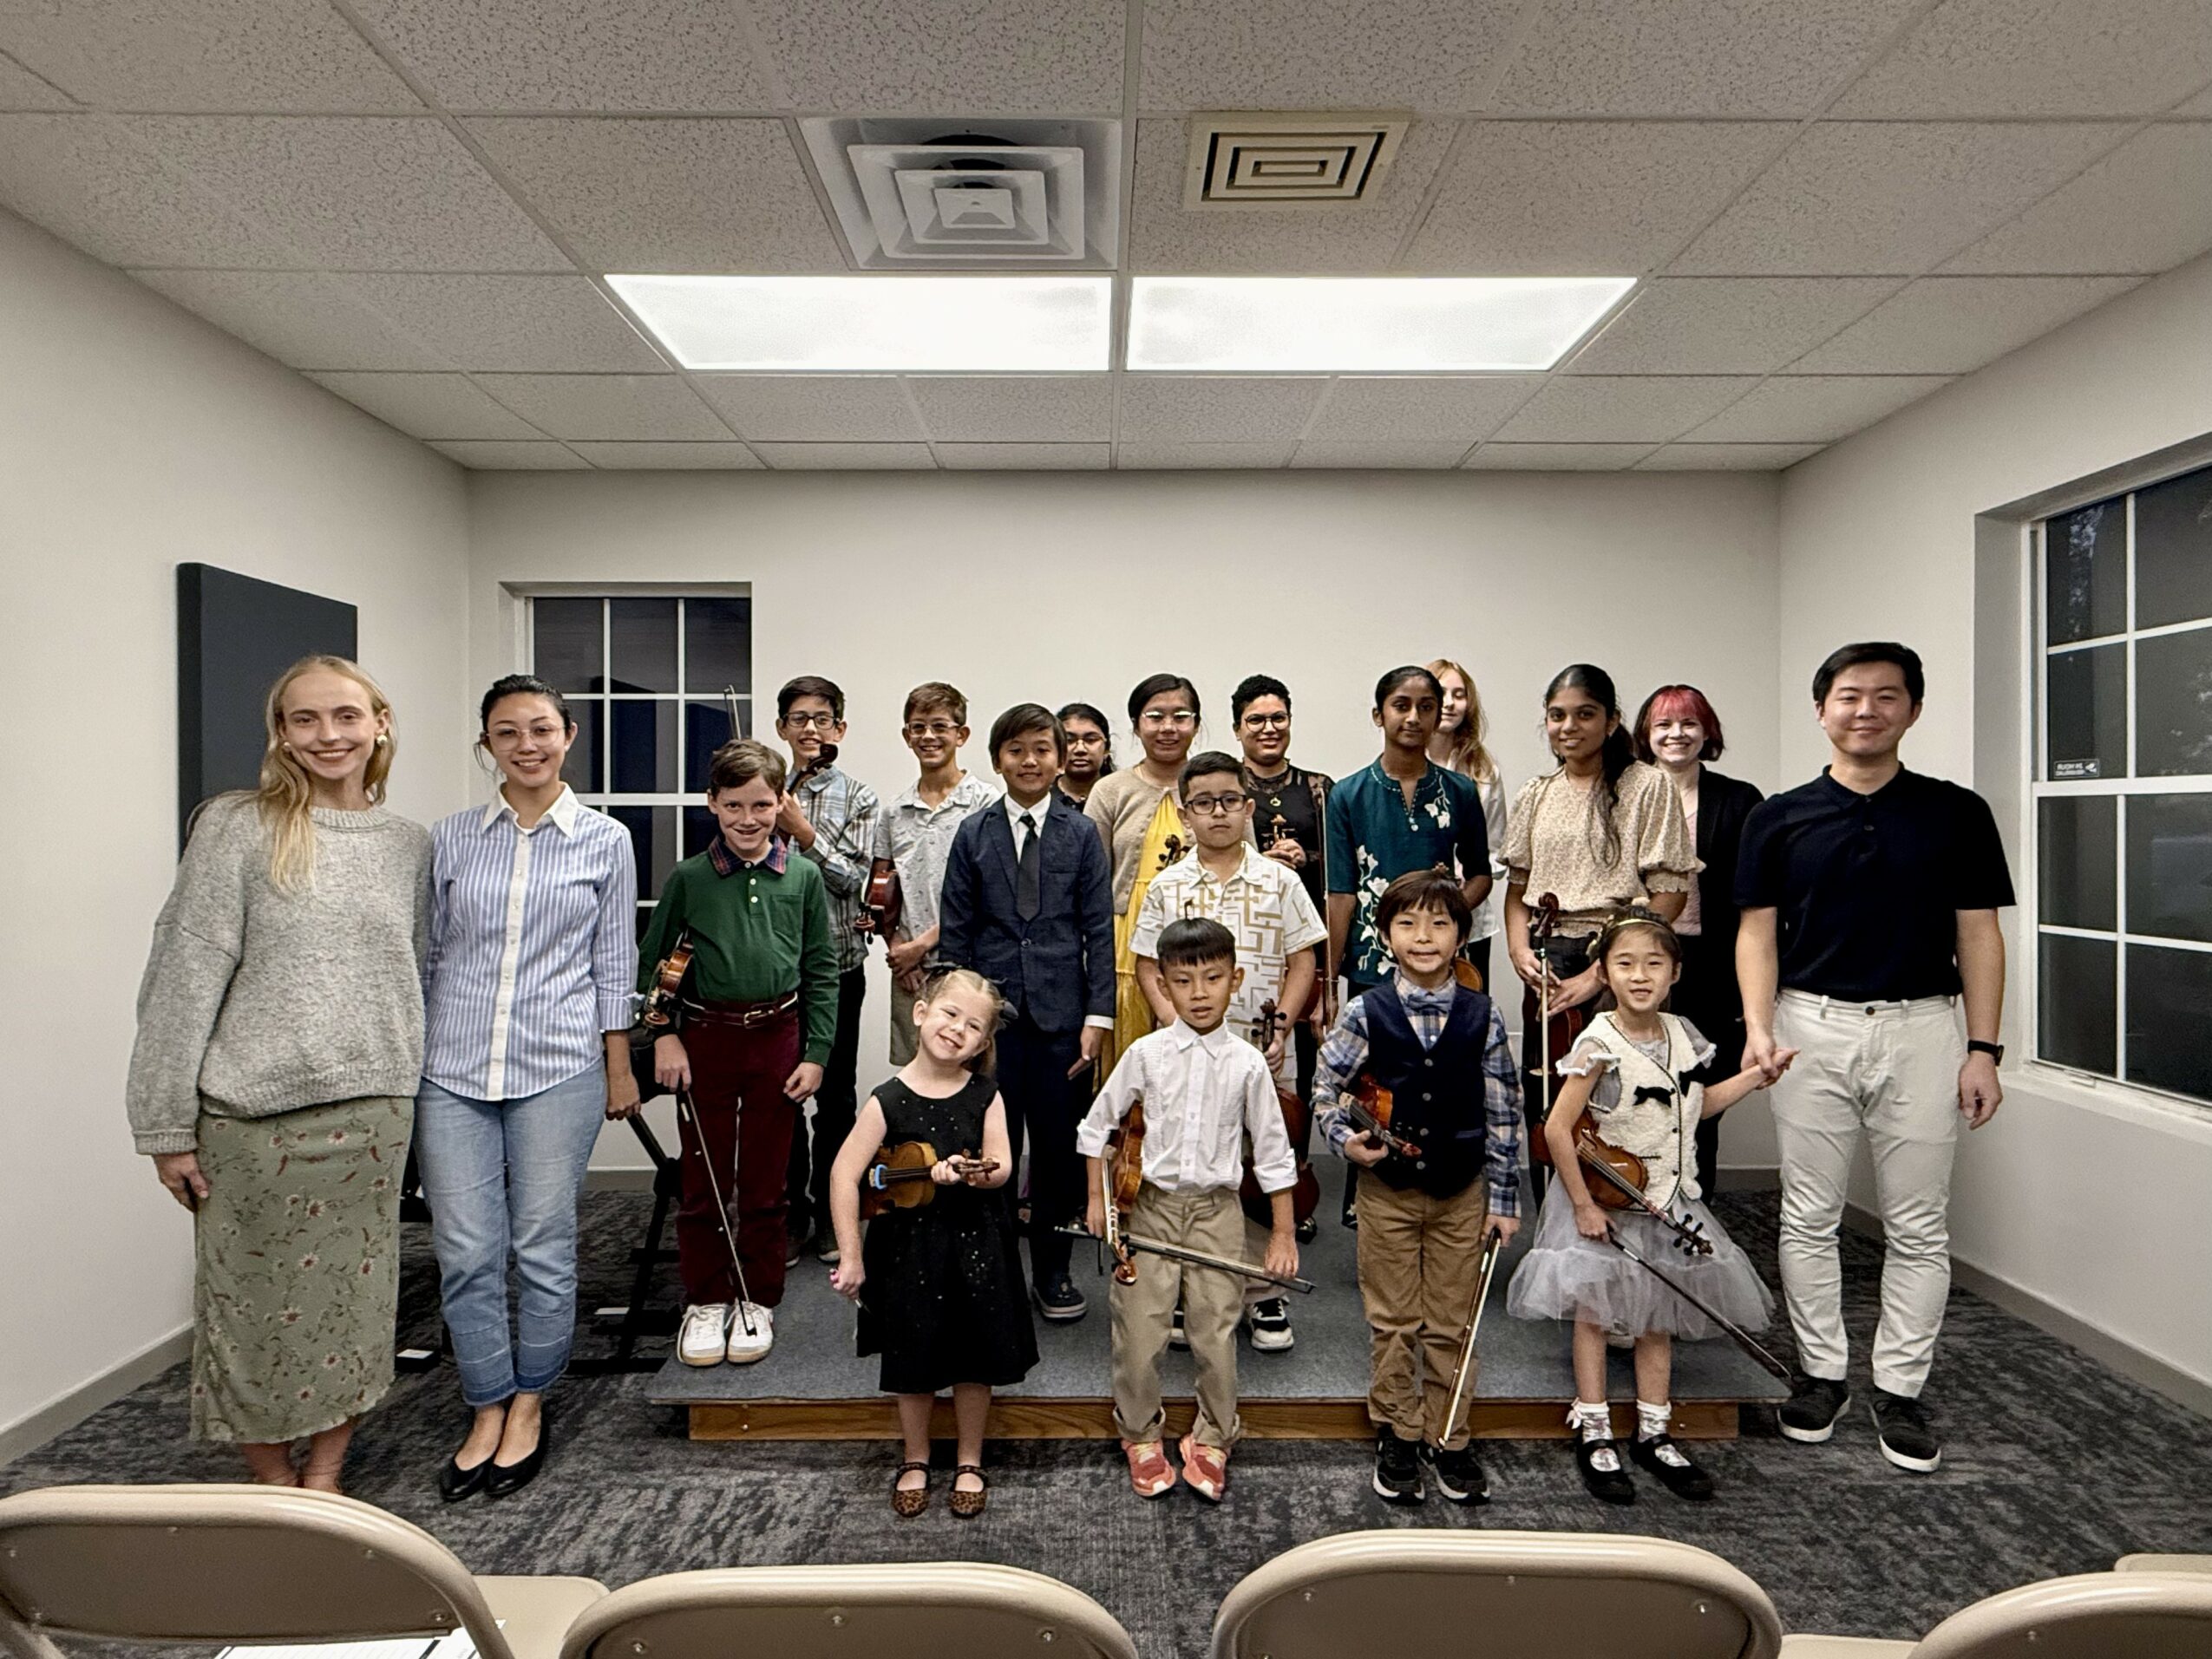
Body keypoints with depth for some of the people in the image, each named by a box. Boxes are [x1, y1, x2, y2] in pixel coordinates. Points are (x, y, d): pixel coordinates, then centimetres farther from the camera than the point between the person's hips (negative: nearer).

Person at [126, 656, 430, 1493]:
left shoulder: (409, 844, 7)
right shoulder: (237, 828, -5)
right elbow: (185, 977, -7)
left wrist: (409, 1089, 11)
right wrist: (167, 1124, -9)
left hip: (373, 1110, 3)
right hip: (253, 1113, -3)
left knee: (353, 1295, 10)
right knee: (257, 1298, 7)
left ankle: (326, 1476, 27)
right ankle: (273, 1480, 28)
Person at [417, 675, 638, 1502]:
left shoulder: (606, 841, 2)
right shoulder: (451, 839, 6)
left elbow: (614, 964, 5)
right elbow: (427, 954, 12)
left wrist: (619, 1068, 5)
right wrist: (404, 1056, 11)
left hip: (559, 1068, -2)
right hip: (453, 1070, 2)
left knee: (543, 1247, 5)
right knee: (465, 1253, 5)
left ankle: (529, 1408, 25)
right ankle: (487, 1412, 23)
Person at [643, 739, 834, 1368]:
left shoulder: (802, 877, -1)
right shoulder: (688, 879, -3)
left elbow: (821, 970, 2)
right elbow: (653, 963, 6)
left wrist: (815, 1052, -2)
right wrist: (664, 1035, -3)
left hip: (777, 1039, 0)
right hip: (705, 1038, 0)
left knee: (766, 1181, 10)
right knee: (704, 1181, 8)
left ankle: (758, 1302, 26)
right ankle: (706, 1302, 25)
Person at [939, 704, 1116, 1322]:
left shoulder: (1081, 835, 3)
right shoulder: (973, 835, 5)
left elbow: (1099, 930, 1)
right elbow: (955, 932, 6)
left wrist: (1097, 1016, -5)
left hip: (1060, 1016, 0)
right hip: (991, 1015, 0)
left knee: (1059, 1148, 7)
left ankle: (1052, 1271, 23)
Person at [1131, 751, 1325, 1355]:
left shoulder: (1279, 881, 2)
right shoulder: (1166, 887, 4)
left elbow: (1301, 964, 4)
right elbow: (1149, 970, 5)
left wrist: (1280, 1025, -8)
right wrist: (1176, 1025, -8)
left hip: (1263, 1060, 0)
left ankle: (1264, 1293, 23)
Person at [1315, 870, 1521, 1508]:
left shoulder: (1483, 1016, -5)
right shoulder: (1366, 1012, -8)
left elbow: (1504, 1112, -1)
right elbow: (1327, 1085, 3)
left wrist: (1504, 1198, 0)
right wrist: (1345, 1137, -15)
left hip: (1462, 1194, 1)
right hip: (1388, 1191, 0)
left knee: (1451, 1324, 13)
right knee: (1392, 1323, 11)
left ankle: (1448, 1438, 29)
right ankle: (1397, 1435, 28)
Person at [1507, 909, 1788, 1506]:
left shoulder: (1683, 1035, -2)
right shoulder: (1600, 1045, -21)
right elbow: (1557, 1128, -20)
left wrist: (1757, 1074, 9)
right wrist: (1582, 1205, -18)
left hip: (1669, 1201, 6)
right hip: (1607, 1204, -6)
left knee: (1658, 1316, 14)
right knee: (1595, 1311, 5)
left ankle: (1653, 1434, 29)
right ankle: (1593, 1434, 19)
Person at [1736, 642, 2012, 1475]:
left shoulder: (1957, 813, 3)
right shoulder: (1779, 818, 3)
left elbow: (1978, 936, 3)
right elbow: (1758, 932, 2)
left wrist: (1983, 1049, -3)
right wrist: (1758, 1026, -10)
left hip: (1921, 1030, 0)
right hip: (1812, 1030, 0)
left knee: (1919, 1226, 7)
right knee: (1809, 1218, 8)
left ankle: (1900, 1388, 21)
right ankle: (1822, 1372, 23)